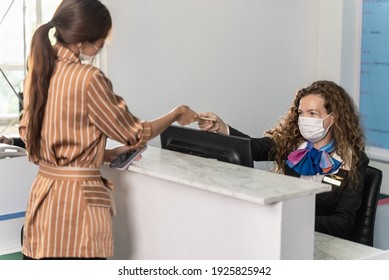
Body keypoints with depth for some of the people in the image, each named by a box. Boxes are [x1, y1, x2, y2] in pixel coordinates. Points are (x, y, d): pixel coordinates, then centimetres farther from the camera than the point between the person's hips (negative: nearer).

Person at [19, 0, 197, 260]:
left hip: (43, 192, 7)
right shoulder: (89, 78, -19)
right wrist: (176, 114, 9)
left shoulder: (38, 71, 3)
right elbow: (134, 134, -8)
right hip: (78, 196, -7)